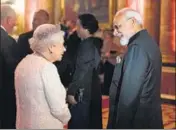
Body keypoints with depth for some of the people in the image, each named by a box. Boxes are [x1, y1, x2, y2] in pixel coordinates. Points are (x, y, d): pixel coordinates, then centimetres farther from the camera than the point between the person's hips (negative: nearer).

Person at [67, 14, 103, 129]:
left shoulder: (86, 45, -17)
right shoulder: (95, 43, 9)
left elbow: (82, 71, -20)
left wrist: (71, 91, -17)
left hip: (83, 93, -9)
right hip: (94, 90, 9)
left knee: (78, 124, -2)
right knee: (93, 123, 16)